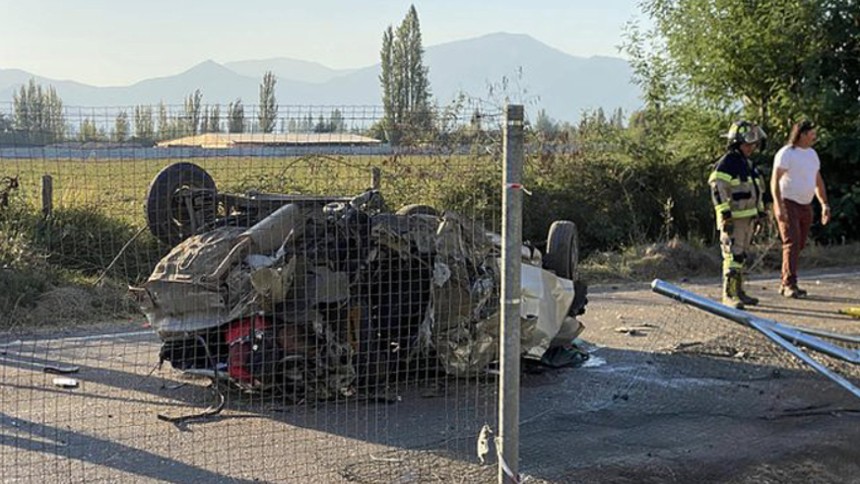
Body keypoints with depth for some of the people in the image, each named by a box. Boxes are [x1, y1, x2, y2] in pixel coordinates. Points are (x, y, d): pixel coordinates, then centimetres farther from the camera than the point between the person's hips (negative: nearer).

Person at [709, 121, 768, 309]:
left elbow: (757, 191, 26)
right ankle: (729, 295, -11)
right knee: (733, 256, -12)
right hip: (733, 219, -9)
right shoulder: (726, 164, -13)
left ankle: (738, 292, 22)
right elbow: (718, 190, -19)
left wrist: (759, 214, 24)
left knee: (741, 256, 14)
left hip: (748, 218, 9)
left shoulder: (748, 164, 18)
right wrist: (725, 215, -23)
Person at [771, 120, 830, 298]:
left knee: (799, 245, 8)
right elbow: (775, 180, -17)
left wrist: (825, 204, 11)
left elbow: (818, 181, 19)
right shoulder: (786, 153, -11)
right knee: (792, 243, -16)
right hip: (788, 204, -8)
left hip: (806, 206, 8)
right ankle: (790, 285, -17)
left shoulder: (812, 154, 13)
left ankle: (785, 284, 15)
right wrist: (779, 206, -26)